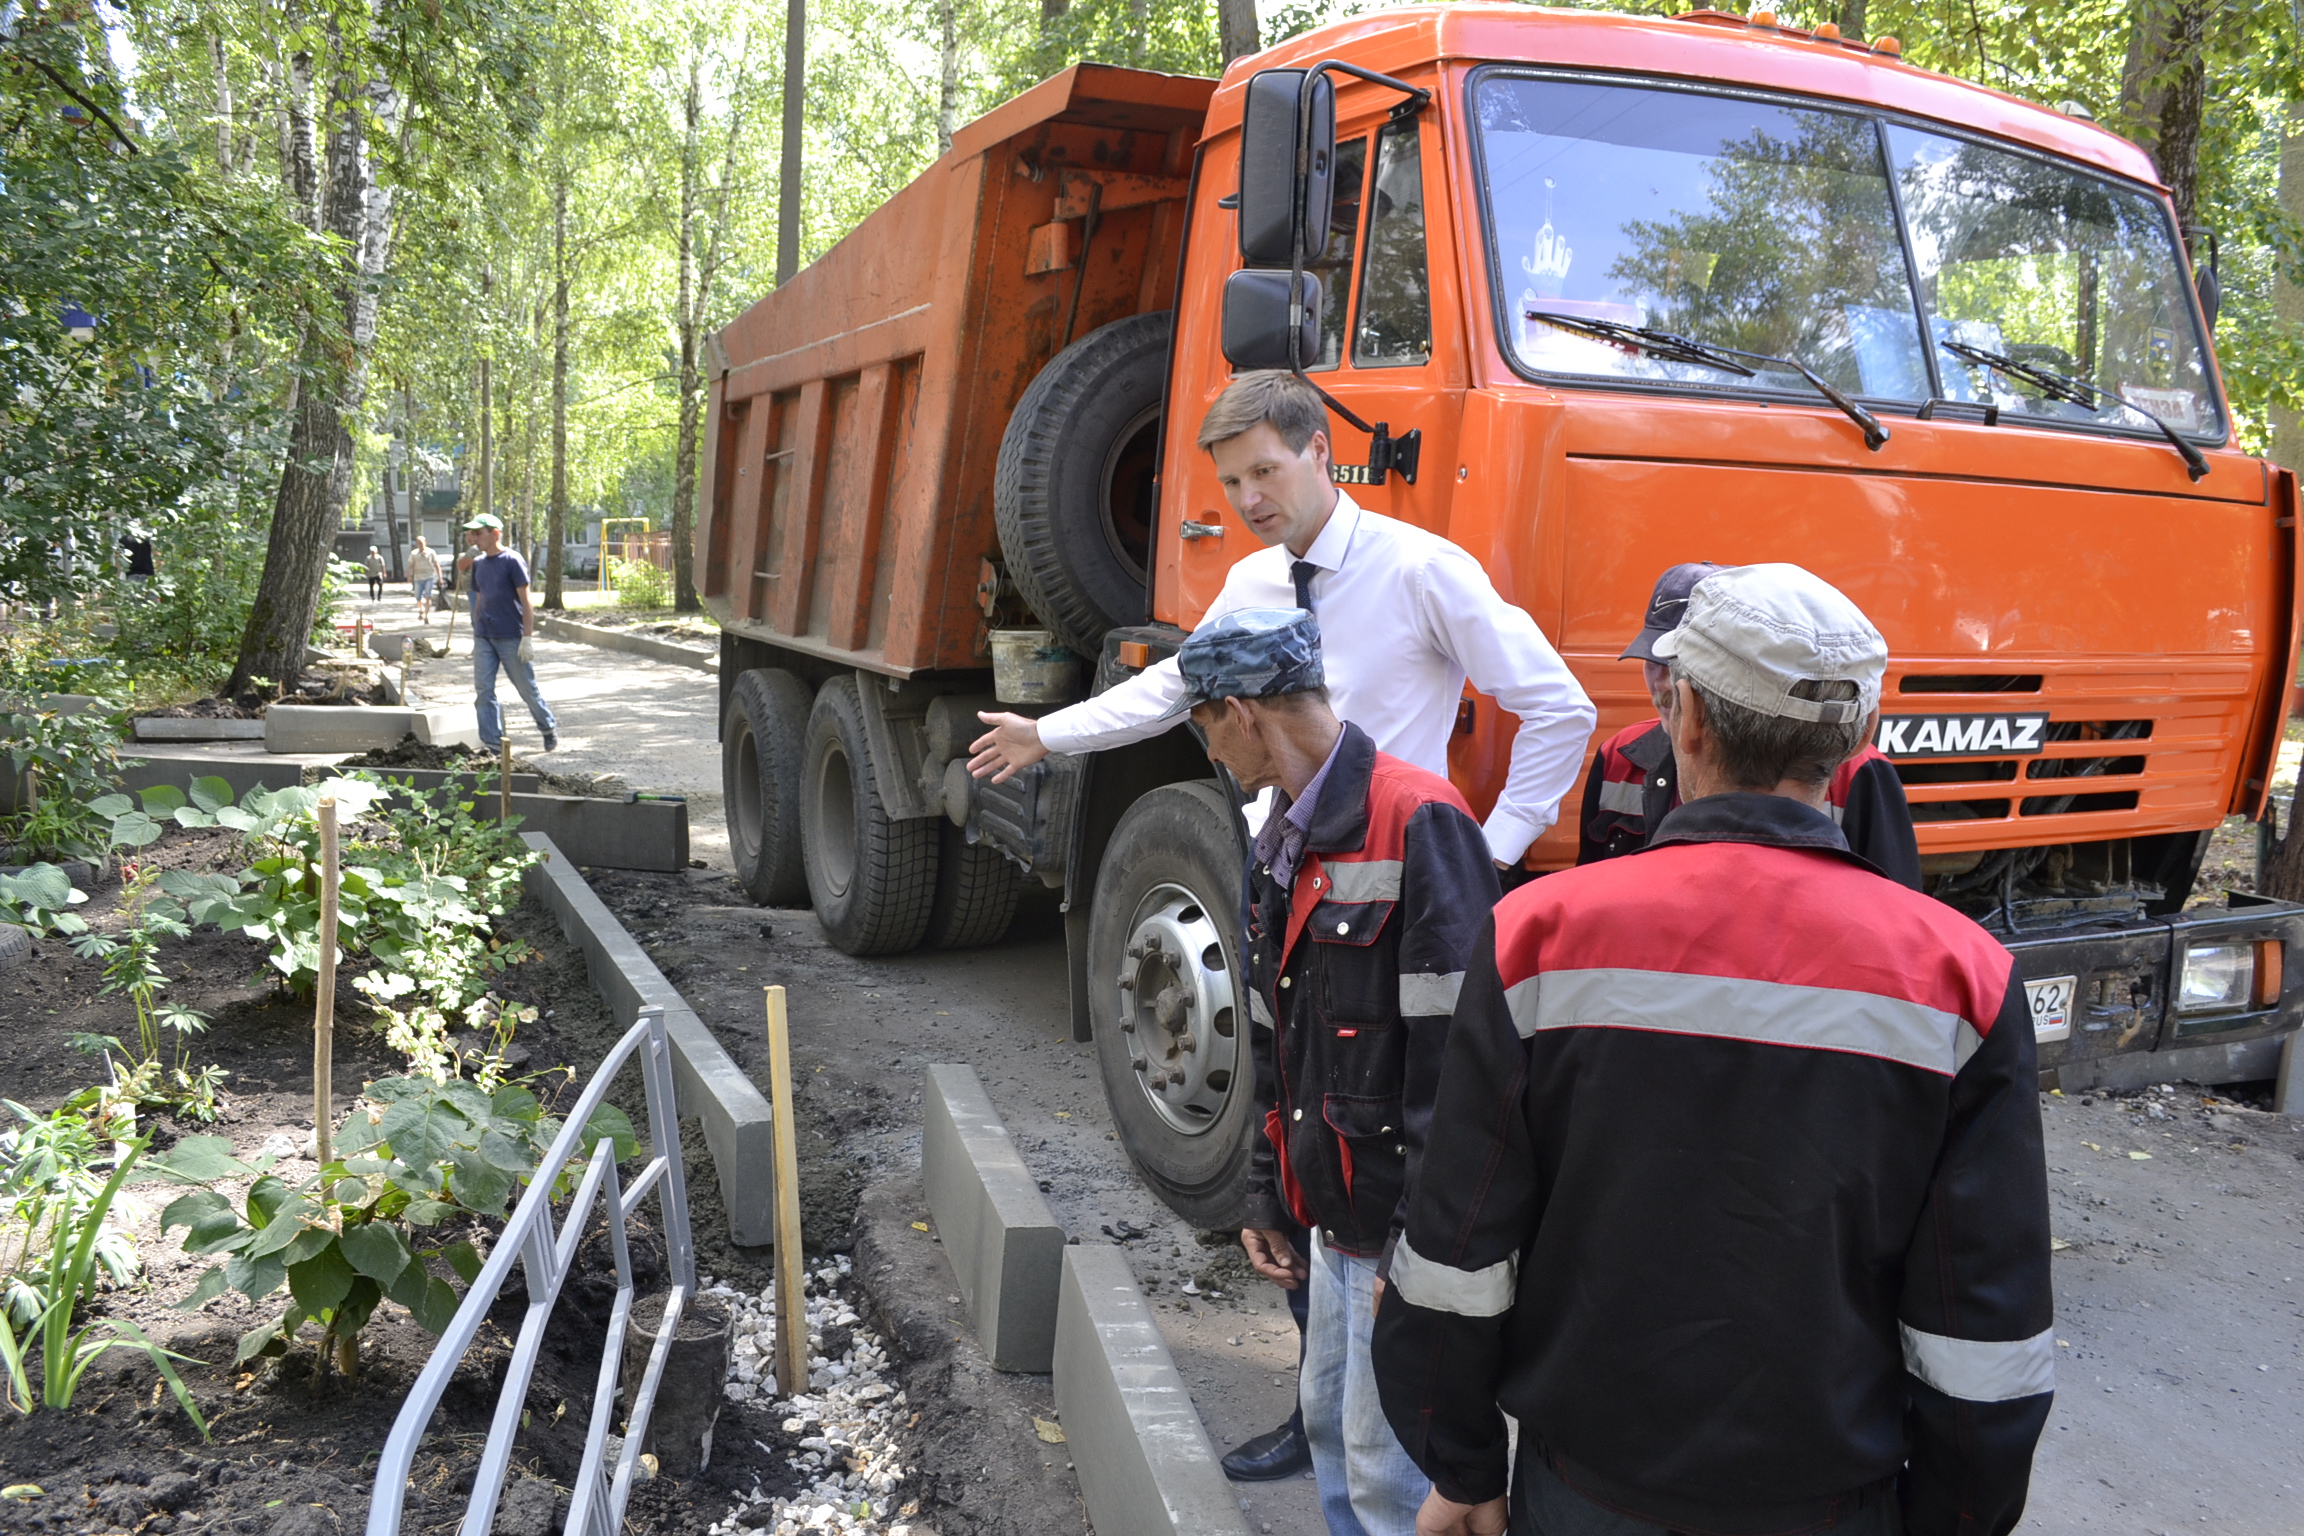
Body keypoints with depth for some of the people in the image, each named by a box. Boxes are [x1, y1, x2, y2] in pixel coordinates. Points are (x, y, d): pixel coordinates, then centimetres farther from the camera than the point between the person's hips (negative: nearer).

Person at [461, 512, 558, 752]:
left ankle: (549, 728, 25)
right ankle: (492, 744, 3)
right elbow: (479, 600, 18)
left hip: (511, 638, -6)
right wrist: (476, 634, 17)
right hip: (484, 637, 6)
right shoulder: (478, 564, 10)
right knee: (483, 690, 0)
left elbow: (526, 601, -11)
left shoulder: (513, 561, -9)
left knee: (527, 688, 4)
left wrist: (527, 637, -16)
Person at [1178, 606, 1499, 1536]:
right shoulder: (1283, 841, 11)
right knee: (1331, 1424, 20)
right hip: (1333, 1213, 9)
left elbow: (1455, 1051, -23)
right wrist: (1267, 1194, 19)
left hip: (1406, 1226, -9)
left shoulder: (1418, 821, -20)